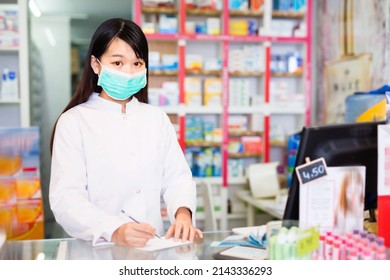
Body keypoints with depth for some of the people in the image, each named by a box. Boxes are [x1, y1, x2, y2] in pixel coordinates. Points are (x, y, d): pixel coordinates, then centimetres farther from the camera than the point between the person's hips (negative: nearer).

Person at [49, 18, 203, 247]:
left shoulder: (158, 118, 13)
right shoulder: (74, 121, -1)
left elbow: (176, 178, 7)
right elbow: (66, 198, -10)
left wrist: (183, 213, -15)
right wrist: (115, 231, -27)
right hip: (99, 248, -2)